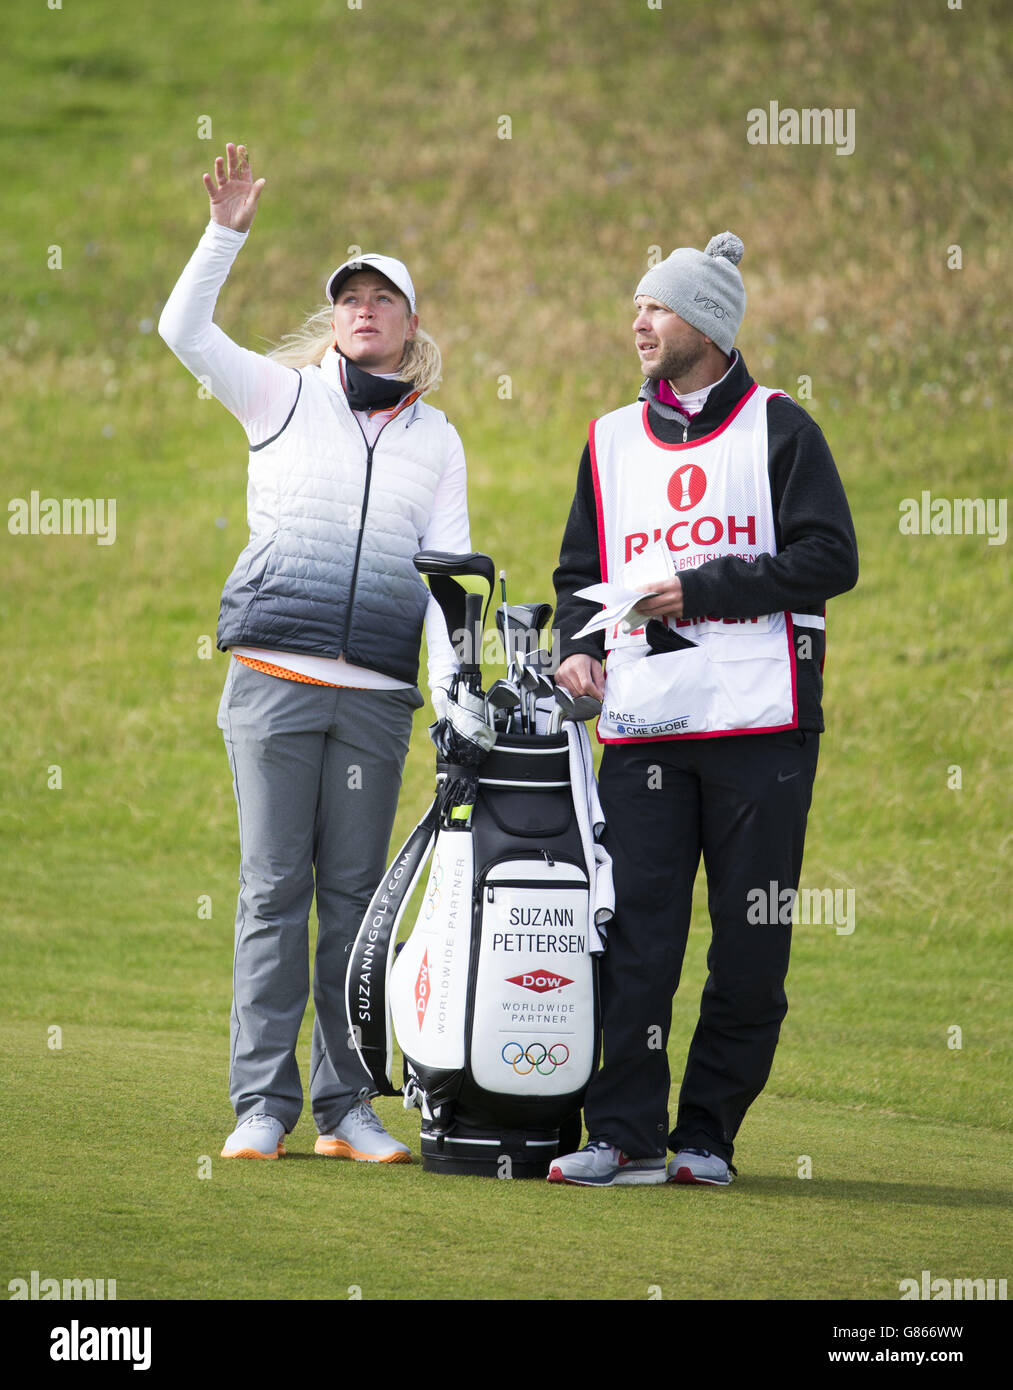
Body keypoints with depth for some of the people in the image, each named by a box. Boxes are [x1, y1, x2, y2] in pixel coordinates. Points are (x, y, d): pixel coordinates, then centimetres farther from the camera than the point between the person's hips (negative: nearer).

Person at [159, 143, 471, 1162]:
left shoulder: (436, 438, 16)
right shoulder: (284, 396, 10)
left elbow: (450, 570, 11)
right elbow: (183, 329, -1)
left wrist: (453, 687, 0)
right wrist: (226, 233, -10)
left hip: (377, 695, 2)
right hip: (274, 680, -2)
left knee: (354, 895, 2)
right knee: (273, 888, -4)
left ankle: (347, 1107, 6)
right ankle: (262, 1104, -2)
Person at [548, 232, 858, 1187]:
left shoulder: (777, 428, 4)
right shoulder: (612, 441, 18)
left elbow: (828, 559, -5)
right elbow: (580, 571, 24)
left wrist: (700, 589, -10)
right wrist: (578, 646, 4)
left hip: (760, 722, -3)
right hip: (642, 728, 3)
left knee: (751, 943, -1)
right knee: (635, 933, -6)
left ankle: (707, 1134, 6)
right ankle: (626, 1135, -7)